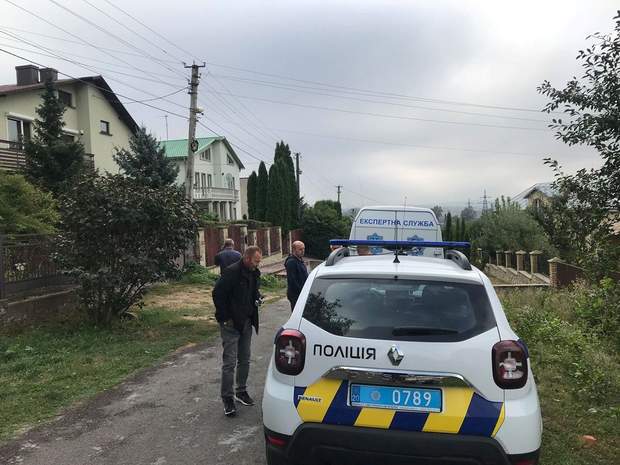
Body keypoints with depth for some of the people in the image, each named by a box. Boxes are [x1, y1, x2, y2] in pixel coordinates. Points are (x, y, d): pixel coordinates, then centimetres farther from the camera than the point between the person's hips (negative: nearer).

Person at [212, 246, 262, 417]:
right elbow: (217, 294, -17)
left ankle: (241, 391, 30)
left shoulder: (254, 273, 6)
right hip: (231, 324, -8)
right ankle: (227, 398, 7)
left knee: (244, 360, 16)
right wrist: (225, 318, -16)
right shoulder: (232, 272, -19)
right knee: (230, 362, -3)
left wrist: (257, 299, 0)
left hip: (246, 323, 8)